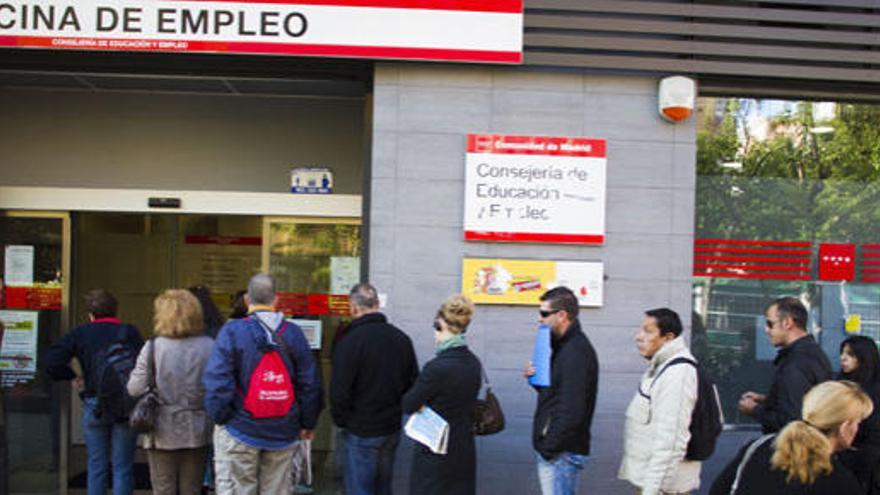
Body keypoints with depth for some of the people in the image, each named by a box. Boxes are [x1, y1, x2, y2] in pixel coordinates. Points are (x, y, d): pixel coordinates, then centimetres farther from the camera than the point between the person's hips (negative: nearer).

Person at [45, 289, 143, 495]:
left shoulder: (80, 334, 3)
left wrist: (73, 377, 7)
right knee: (123, 468, 4)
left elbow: (52, 362, -6)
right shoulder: (129, 332, -1)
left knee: (96, 467, 11)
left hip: (94, 406, 1)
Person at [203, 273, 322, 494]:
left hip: (240, 430, -3)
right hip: (282, 434, 3)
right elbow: (310, 384, 3)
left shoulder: (232, 331, -9)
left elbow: (217, 382, -13)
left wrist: (219, 417, 1)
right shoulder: (294, 333, 1)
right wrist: (307, 424, 13)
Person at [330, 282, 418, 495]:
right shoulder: (402, 339, 2)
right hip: (392, 430, 6)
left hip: (361, 434, -6)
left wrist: (341, 421, -1)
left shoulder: (349, 342, -18)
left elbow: (339, 392, -17)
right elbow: (413, 382, 10)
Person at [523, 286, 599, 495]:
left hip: (562, 454, -10)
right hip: (555, 450, 10)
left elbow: (572, 412, -23)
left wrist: (549, 448, -18)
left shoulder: (576, 352, -18)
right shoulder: (564, 346, 13)